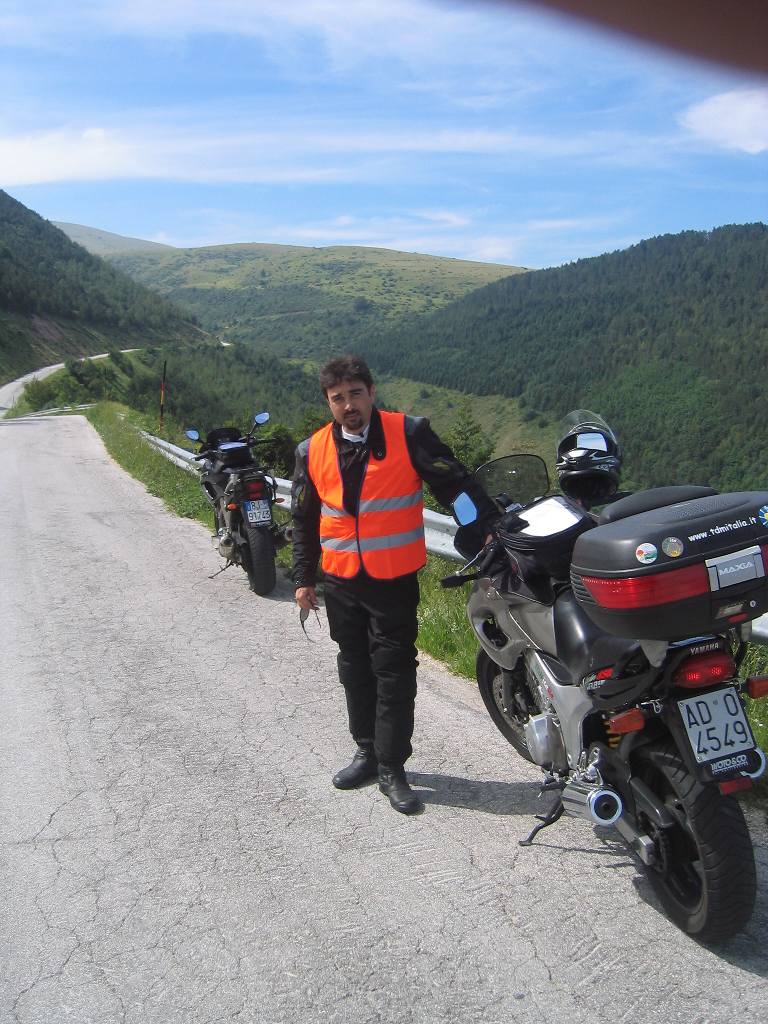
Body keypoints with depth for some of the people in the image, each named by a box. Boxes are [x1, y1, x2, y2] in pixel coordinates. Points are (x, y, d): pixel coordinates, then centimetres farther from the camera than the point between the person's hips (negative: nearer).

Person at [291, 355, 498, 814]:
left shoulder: (409, 433, -9)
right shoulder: (313, 451, 3)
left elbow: (456, 483, -10)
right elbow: (304, 519, 12)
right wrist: (304, 578, 13)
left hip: (395, 582, -4)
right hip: (341, 584, 4)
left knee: (395, 677, 1)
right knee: (356, 673, 16)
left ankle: (393, 769, 14)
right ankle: (368, 752, 32)